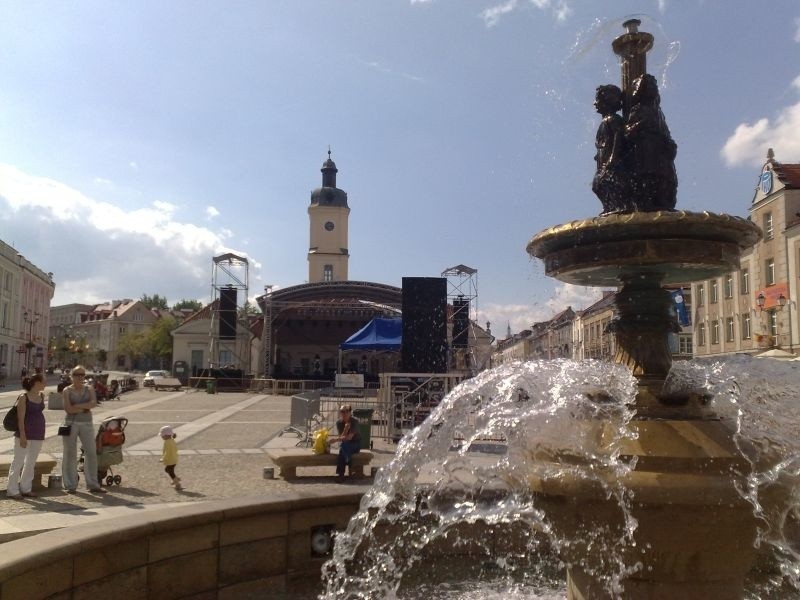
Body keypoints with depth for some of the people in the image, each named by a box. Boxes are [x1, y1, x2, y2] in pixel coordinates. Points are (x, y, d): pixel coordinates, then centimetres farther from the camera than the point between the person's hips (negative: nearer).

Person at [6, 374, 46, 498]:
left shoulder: (41, 396, 9)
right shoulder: (23, 397, -11)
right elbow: (21, 418, -14)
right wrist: (22, 436, -19)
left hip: (38, 434, 7)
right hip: (25, 433, -7)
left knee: (31, 462, 12)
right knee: (18, 461, 1)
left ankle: (25, 488, 21)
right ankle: (12, 490, 8)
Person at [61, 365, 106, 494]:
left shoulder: (89, 389, 7)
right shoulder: (67, 390, 2)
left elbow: (94, 403, -11)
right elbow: (68, 409, -12)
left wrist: (77, 406, -15)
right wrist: (85, 407, -9)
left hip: (87, 424, 2)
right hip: (71, 424, -2)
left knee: (91, 453, 0)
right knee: (70, 454, 2)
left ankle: (92, 484, 8)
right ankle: (70, 485, 10)